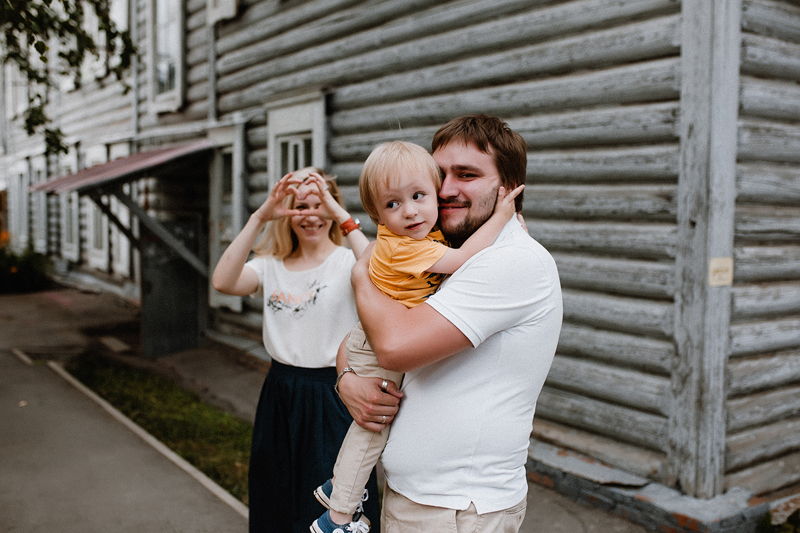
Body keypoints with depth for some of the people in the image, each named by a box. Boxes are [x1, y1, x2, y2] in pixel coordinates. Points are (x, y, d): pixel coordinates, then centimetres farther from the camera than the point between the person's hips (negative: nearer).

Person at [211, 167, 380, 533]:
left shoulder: (347, 261, -6)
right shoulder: (271, 266, 5)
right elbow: (223, 282, -14)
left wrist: (343, 218, -30)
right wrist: (259, 217, -22)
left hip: (332, 396, -4)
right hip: (280, 396, 4)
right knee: (278, 504, 19)